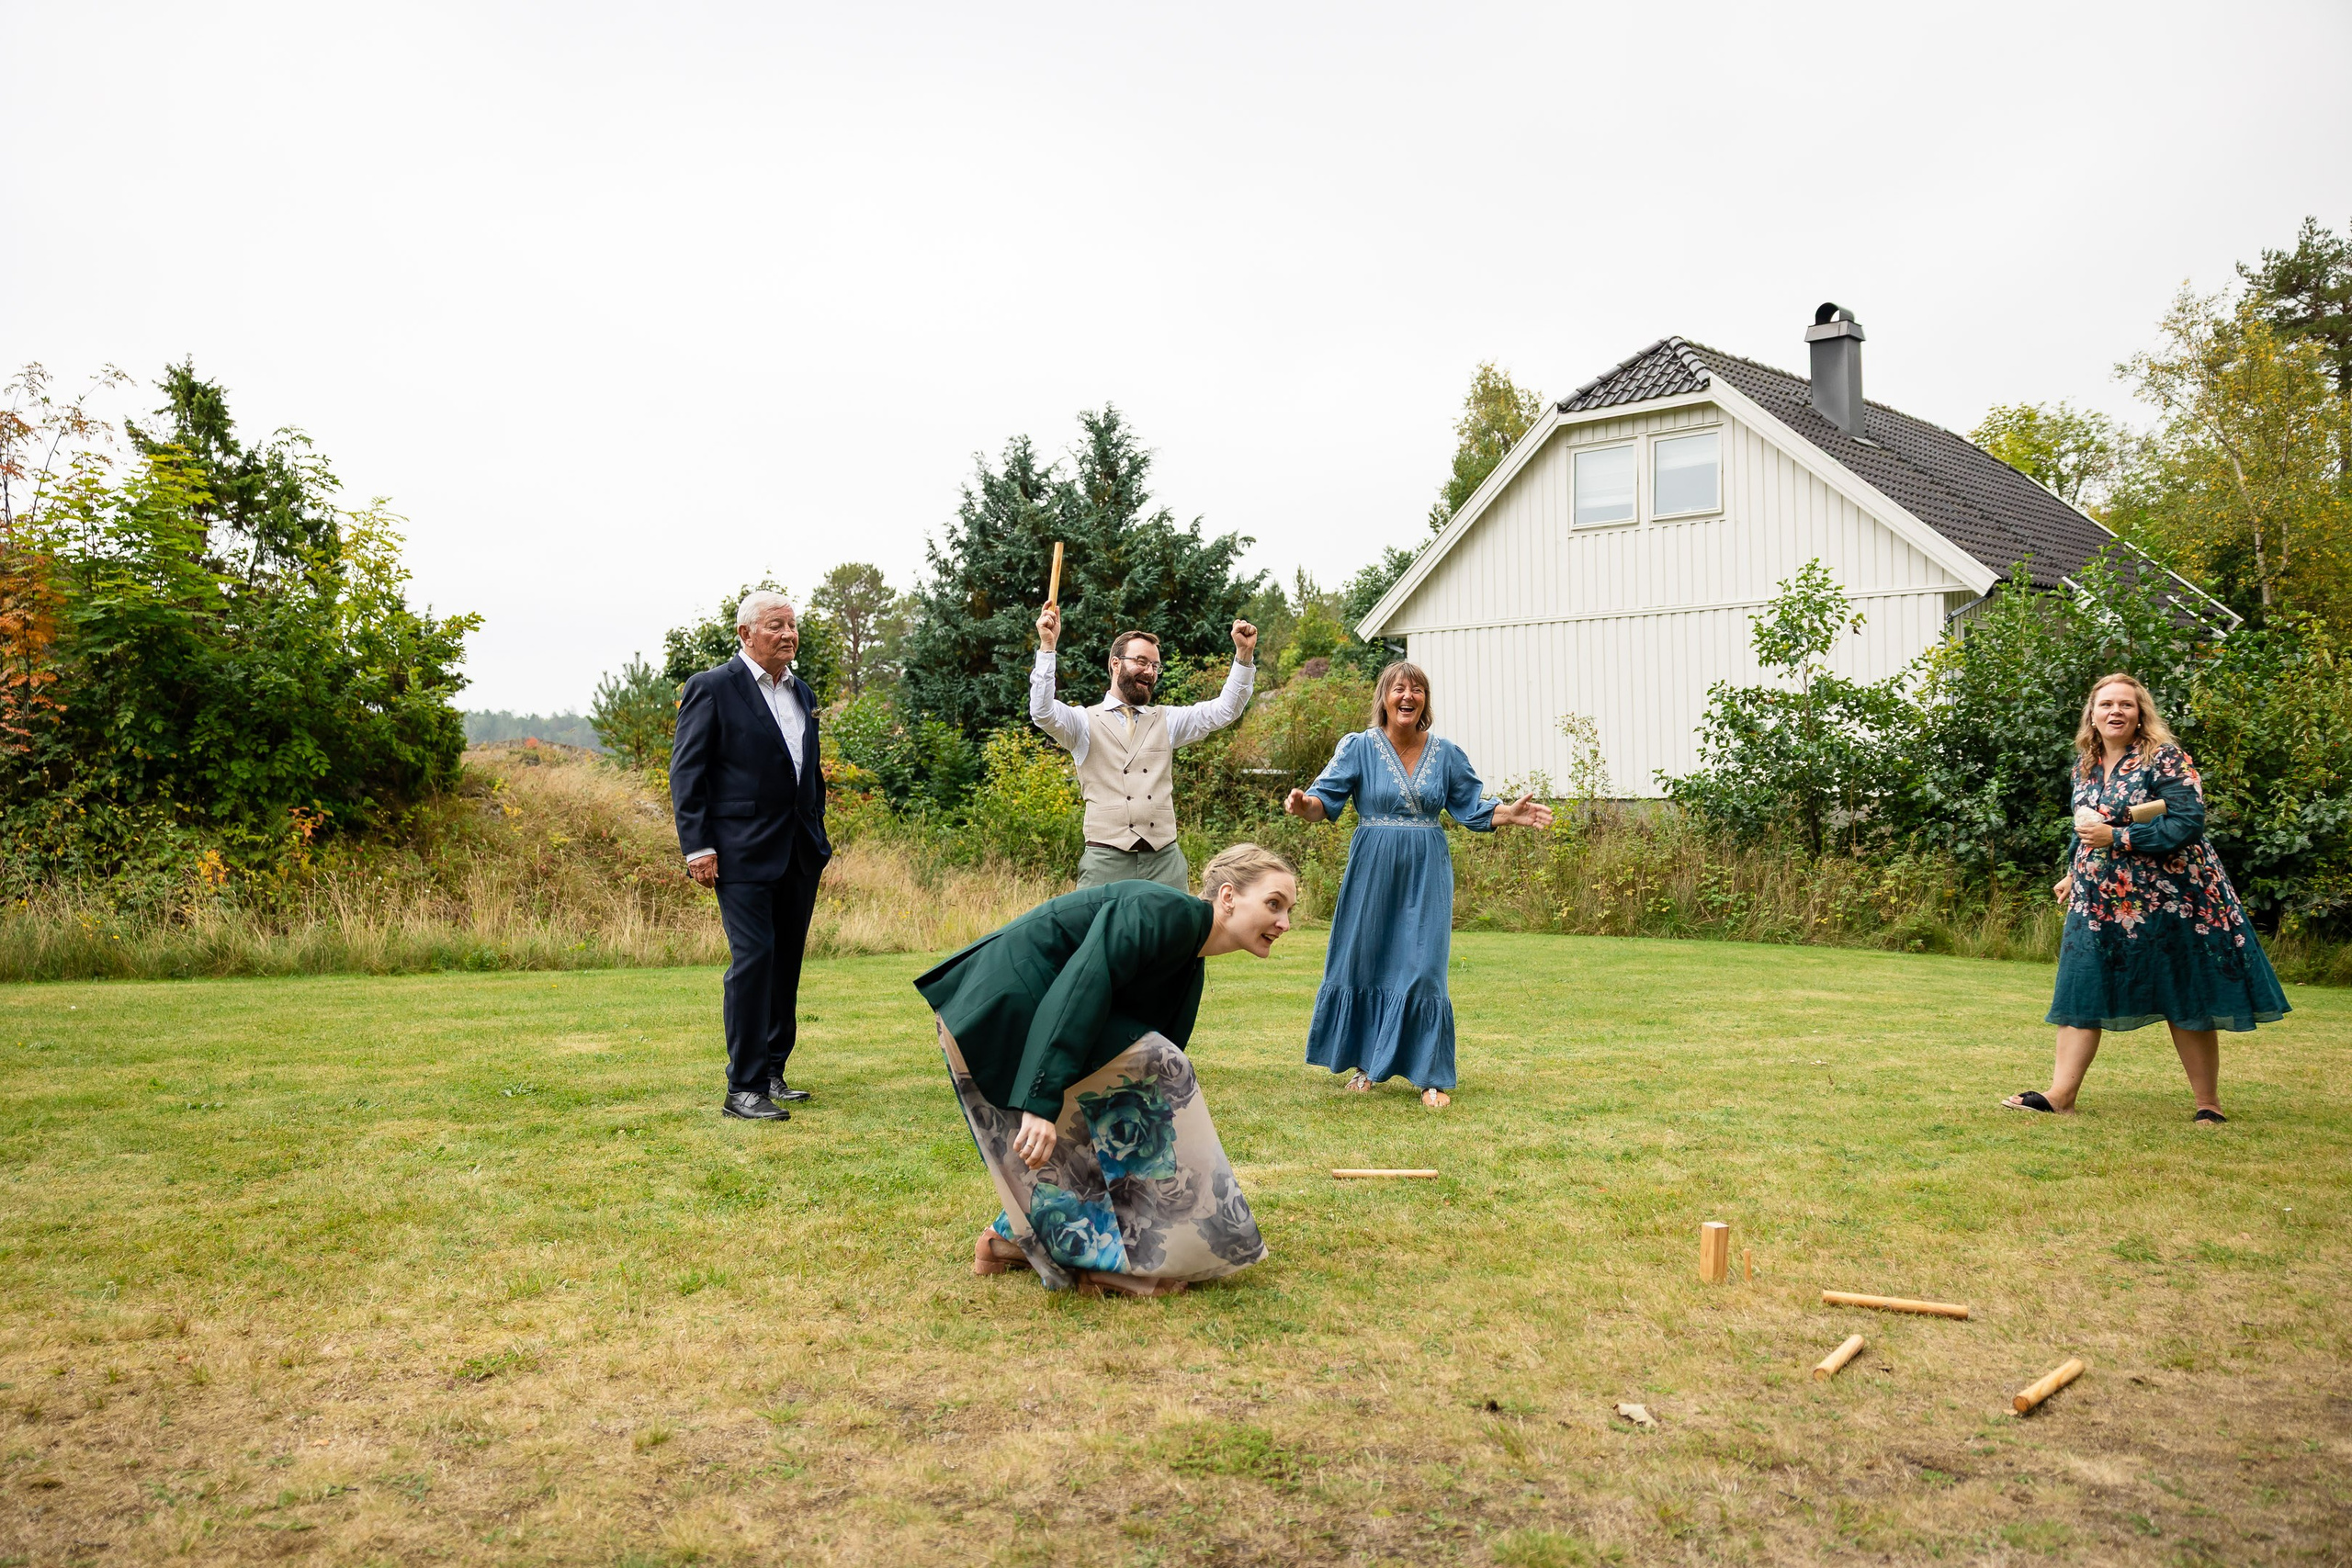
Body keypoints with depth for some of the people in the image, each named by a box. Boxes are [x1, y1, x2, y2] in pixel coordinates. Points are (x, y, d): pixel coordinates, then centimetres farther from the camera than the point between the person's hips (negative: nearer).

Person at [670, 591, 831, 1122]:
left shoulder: (802, 692, 16)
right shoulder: (712, 688, -5)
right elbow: (686, 772, -8)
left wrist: (818, 836, 17)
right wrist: (697, 847, -14)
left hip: (800, 853, 7)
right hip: (744, 853, -7)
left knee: (787, 960, 11)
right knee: (753, 958, -10)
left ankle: (772, 1072, 21)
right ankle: (743, 1088, -3)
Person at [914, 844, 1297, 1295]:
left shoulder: (1189, 969, 17)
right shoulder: (1164, 911, -15)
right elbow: (1081, 987, -28)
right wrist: (1043, 1101, -34)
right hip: (1003, 1008, -11)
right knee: (1151, 1073, -9)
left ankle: (1012, 1239, 31)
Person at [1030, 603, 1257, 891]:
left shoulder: (1166, 721, 17)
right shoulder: (1085, 722, 7)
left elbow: (1224, 710, 9)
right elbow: (1043, 713, -11)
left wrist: (1244, 654, -3)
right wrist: (1047, 647, -19)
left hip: (1165, 859, 3)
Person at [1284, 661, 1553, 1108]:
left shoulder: (1446, 753, 5)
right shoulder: (1359, 747, -2)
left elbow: (1471, 808, 11)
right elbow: (1327, 799, -9)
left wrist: (1511, 814, -5)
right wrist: (1304, 804, -31)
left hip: (1426, 872, 1)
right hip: (1373, 870, -1)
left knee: (1423, 968, -4)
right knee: (1366, 964, 5)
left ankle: (1431, 1076, 5)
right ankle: (1365, 1064, 22)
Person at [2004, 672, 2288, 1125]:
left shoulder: (2165, 758, -10)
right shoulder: (2085, 764, 10)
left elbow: (2187, 823, -19)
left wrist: (2116, 837, -19)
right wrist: (2073, 873, 15)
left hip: (2165, 899, -6)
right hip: (2099, 901, 6)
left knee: (2185, 1002, 3)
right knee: (2081, 993, 2)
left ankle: (2209, 1103, 15)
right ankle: (2061, 1094, 4)